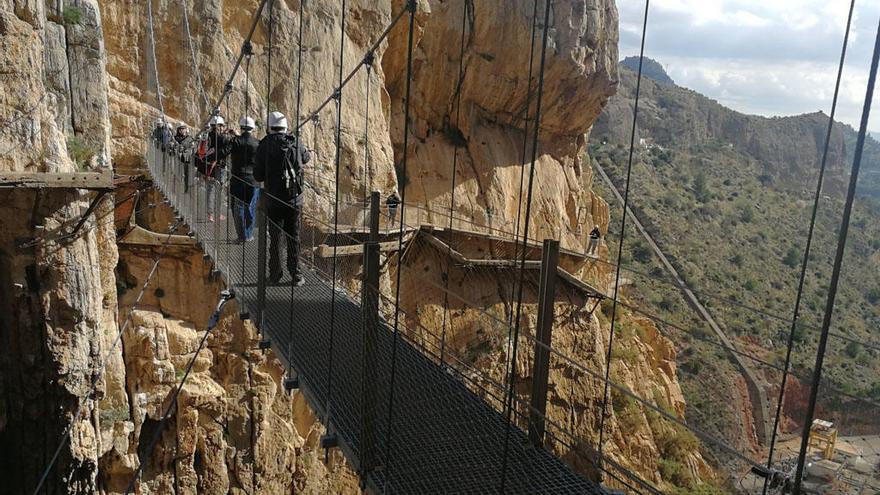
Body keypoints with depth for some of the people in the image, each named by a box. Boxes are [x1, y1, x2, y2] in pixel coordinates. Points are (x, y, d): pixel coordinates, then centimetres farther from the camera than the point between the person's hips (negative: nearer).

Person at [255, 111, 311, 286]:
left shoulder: (264, 146, -5)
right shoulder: (295, 144, -1)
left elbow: (258, 176, -3)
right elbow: (307, 157, 21)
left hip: (273, 199, -1)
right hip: (295, 199, 1)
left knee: (275, 239, 9)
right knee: (294, 238, 7)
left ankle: (274, 275, 14)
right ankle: (296, 275, 9)